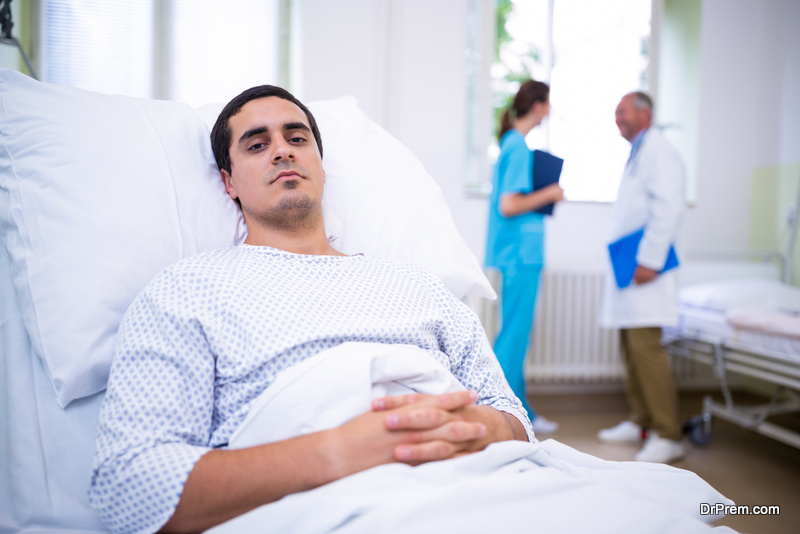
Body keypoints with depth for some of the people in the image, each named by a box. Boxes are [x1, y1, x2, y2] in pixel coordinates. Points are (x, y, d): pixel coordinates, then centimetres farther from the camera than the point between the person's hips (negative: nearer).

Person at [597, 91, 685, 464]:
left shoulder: (658, 151, -7)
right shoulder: (636, 154, 23)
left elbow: (668, 209, -17)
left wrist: (650, 261, -21)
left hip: (644, 269, -10)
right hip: (626, 267, 10)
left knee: (645, 347, -12)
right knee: (631, 348, 12)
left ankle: (667, 437, -6)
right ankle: (640, 422, 21)